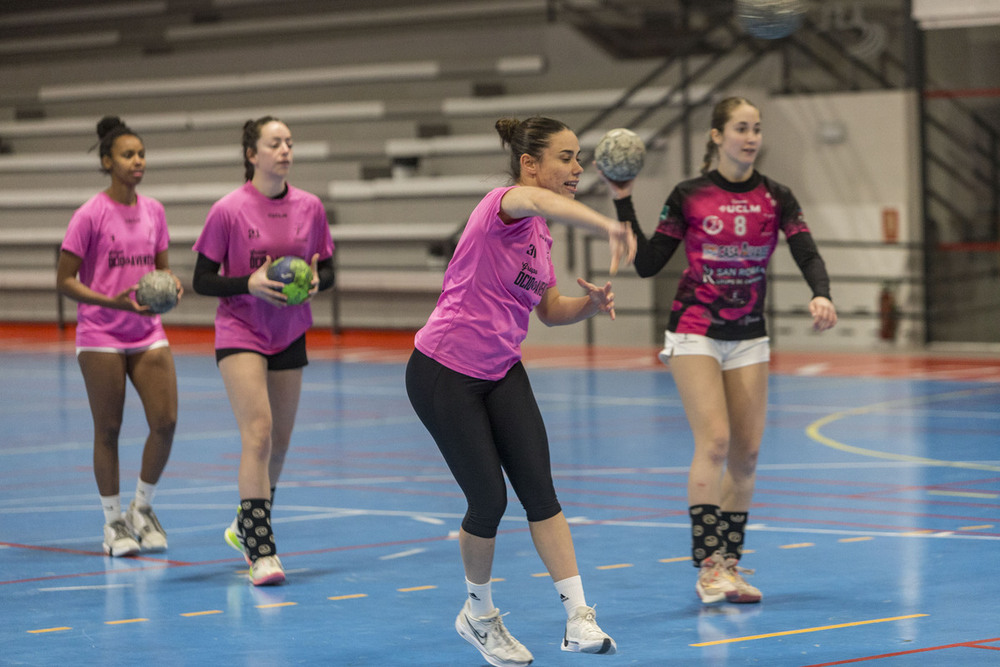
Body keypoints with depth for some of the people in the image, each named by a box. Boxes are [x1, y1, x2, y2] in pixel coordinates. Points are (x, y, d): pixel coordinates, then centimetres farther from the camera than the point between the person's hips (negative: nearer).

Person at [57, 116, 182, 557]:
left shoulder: (153, 211, 6)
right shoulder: (90, 215, -10)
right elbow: (64, 281, -9)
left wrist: (171, 285, -7)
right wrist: (113, 302, -21)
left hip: (148, 333, 5)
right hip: (100, 335, -5)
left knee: (166, 422, -5)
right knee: (108, 430, 2)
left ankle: (142, 509, 16)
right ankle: (114, 524, 15)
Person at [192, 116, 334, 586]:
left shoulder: (309, 207, 0)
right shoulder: (229, 211, -11)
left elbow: (327, 269, 9)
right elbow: (202, 280, -8)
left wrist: (316, 280, -14)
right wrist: (250, 284, -23)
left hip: (289, 336, 5)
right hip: (240, 333, -5)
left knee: (279, 442, 11)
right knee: (258, 432, -18)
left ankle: (245, 527, 35)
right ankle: (261, 551, -18)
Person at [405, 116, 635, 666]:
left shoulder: (539, 232, 8)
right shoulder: (502, 206, -18)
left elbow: (550, 311, 18)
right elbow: (540, 200, -44)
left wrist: (591, 304, -5)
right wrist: (609, 227, -62)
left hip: (501, 373, 7)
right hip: (444, 373, -7)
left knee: (539, 490, -7)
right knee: (488, 499, -3)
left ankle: (579, 619, -10)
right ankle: (478, 615, 21)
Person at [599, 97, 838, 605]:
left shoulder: (775, 198, 2)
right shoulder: (688, 196, -3)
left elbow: (808, 255, -10)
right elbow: (647, 264, -2)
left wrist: (821, 296, -30)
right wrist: (623, 201, -8)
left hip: (748, 338, 4)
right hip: (695, 333, -4)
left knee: (746, 453, 2)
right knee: (714, 440, -17)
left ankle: (729, 565, 12)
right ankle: (708, 566, -16)